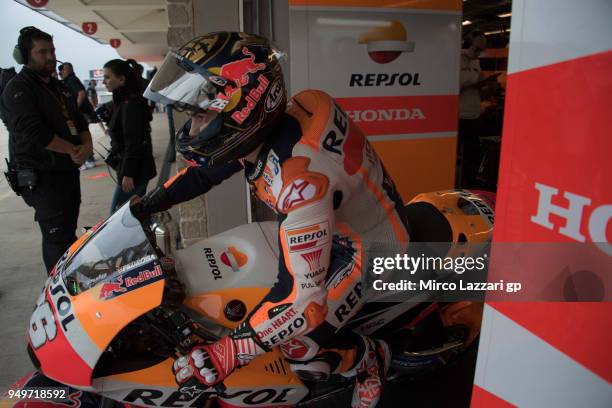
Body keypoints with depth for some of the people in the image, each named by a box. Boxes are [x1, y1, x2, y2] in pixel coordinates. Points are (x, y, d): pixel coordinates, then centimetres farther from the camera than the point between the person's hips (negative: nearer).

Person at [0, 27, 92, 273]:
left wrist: (87, 145, -7)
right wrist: (73, 150, -14)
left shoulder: (58, 86, 16)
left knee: (67, 235, 17)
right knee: (59, 243, -8)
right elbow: (33, 133, -24)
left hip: (69, 172, 9)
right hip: (43, 179, -8)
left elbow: (79, 121, 14)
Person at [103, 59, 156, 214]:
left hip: (134, 170, -10)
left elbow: (133, 142, -21)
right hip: (138, 168, 10)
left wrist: (128, 174, -22)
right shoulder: (124, 101, 14)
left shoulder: (130, 104, -17)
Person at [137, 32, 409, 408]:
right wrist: (144, 205, 3)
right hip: (332, 218, 8)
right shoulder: (256, 128, -15)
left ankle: (368, 360, 17)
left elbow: (307, 301, -39)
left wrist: (224, 356, -36)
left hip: (366, 245, -8)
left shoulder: (300, 178, -40)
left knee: (301, 346, -11)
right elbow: (204, 168, 6)